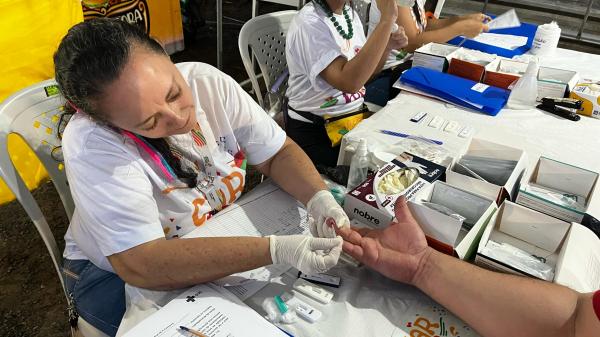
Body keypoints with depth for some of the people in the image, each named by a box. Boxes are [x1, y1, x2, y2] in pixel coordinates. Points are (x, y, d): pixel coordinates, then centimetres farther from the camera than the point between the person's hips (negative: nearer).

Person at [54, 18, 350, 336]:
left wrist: (320, 197, -29)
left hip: (221, 238, 4)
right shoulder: (90, 143, -30)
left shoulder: (208, 81, -17)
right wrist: (274, 250, -41)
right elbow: (140, 266, -35)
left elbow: (279, 153, -9)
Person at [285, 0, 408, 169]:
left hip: (357, 113, 8)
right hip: (314, 129, -8)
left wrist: (388, 46, -4)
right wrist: (387, 19, -31)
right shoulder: (308, 23, -20)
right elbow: (350, 82, -34)